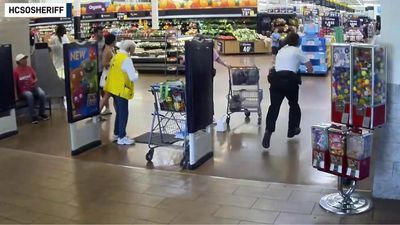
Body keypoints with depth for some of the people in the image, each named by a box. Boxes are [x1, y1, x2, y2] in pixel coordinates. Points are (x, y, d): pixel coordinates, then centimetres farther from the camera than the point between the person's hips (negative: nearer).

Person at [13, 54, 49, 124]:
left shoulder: (29, 68, 4)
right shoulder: (15, 71, -8)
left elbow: (35, 78, 14)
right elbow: (14, 84, -4)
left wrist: (35, 81, -10)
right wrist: (15, 95, -10)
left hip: (34, 87, 4)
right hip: (24, 90, -4)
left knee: (42, 94, -26)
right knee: (29, 95, -37)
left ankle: (42, 113, -6)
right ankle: (34, 116, -26)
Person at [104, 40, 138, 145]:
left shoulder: (116, 57, 10)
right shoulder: (126, 59, -19)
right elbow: (134, 78, -22)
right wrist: (136, 73, -2)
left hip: (115, 88, 9)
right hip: (121, 90, -9)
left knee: (119, 112, 20)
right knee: (123, 114, -1)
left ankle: (117, 133, 31)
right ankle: (122, 138, 4)